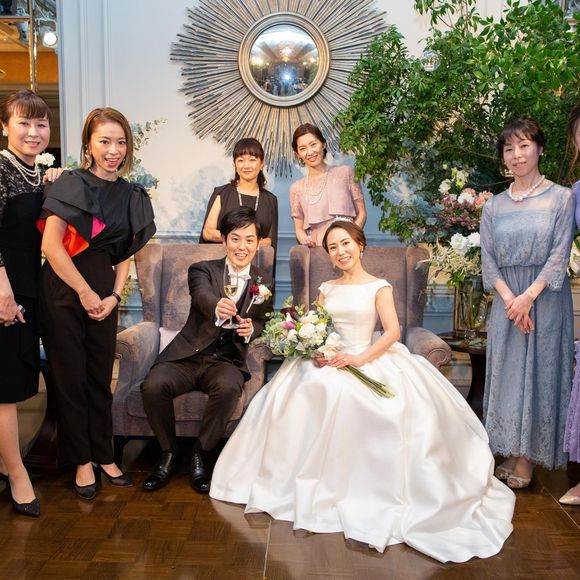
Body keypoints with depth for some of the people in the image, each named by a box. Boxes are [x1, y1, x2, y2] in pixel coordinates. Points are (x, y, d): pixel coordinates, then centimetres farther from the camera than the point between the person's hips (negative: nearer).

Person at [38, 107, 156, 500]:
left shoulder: (130, 195, 8)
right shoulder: (72, 184, -8)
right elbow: (51, 244, -15)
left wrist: (114, 295, -2)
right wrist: (85, 293, -14)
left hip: (103, 293, 4)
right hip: (64, 291, -4)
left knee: (101, 378, 12)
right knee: (71, 378, 6)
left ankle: (104, 456, 27)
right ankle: (82, 461, 22)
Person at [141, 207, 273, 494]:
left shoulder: (264, 283, 11)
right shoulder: (203, 269, 1)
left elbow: (262, 324, 18)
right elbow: (202, 295, -22)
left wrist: (251, 329, -8)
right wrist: (218, 307, -48)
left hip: (227, 360, 1)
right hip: (187, 355, 0)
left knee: (228, 387, -35)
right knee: (153, 386, -29)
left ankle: (202, 452, -8)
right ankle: (168, 452, 0)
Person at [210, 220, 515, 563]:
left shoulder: (379, 287, 4)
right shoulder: (327, 289, 17)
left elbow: (393, 332, -8)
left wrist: (360, 358, -20)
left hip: (367, 361, -4)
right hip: (328, 361, 4)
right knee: (312, 389, -26)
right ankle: (318, 482, -8)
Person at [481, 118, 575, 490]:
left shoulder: (561, 197, -1)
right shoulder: (494, 206, 8)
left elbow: (560, 254, -8)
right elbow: (488, 260, 3)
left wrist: (529, 296, -16)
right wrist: (509, 298, -11)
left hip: (546, 299, -3)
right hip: (506, 301, 3)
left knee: (540, 371, 1)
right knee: (507, 371, 5)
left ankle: (528, 458, 11)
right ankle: (511, 453, 17)